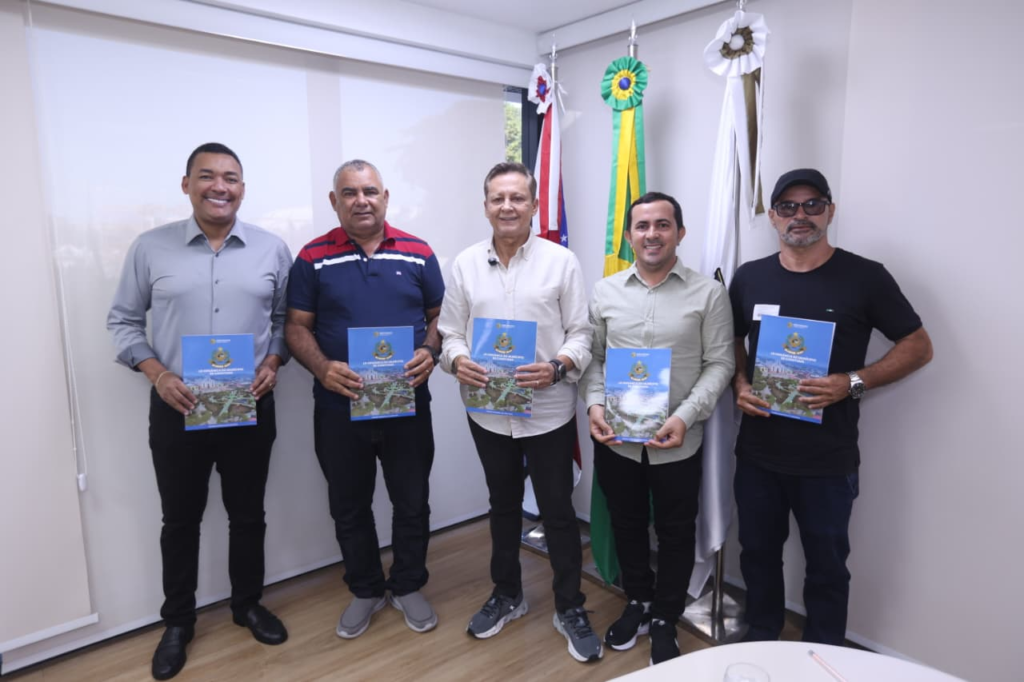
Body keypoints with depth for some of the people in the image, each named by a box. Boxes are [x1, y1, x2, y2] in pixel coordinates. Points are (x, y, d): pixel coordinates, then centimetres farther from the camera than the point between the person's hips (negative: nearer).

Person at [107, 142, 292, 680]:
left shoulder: (271, 249, 0)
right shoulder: (150, 248, -2)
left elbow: (285, 319, 6)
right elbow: (123, 320, 3)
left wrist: (272, 363, -10)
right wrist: (156, 373, -10)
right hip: (177, 410, 0)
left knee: (248, 514, 14)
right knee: (180, 519, 13)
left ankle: (247, 605, 36)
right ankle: (177, 621, 34)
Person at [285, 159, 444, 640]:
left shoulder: (418, 253, 2)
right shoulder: (313, 258, -1)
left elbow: (439, 316, 7)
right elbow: (296, 327, -1)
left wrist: (430, 352, -13)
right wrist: (323, 369, -19)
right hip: (339, 408, 0)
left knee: (412, 502, 12)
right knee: (349, 507, 15)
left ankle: (409, 587, 35)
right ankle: (365, 590, 37)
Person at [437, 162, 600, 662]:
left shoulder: (561, 260, -5)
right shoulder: (464, 264, 3)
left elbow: (581, 333, -5)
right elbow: (450, 332, 4)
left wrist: (557, 368, -23)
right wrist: (457, 362, -16)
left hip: (549, 412, -2)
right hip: (488, 411, 3)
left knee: (558, 511, 8)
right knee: (503, 505, 20)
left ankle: (570, 609, 28)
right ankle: (507, 595, 40)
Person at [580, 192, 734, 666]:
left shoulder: (709, 294, -5)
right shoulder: (605, 291, 3)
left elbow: (719, 364, -6)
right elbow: (592, 356, 7)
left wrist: (685, 417, -18)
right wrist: (594, 403, -9)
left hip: (677, 443, -2)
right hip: (615, 438, 3)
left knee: (675, 533, 14)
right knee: (626, 526, 19)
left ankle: (664, 621, 36)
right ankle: (637, 603, 43)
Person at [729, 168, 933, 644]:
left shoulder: (864, 277, -7)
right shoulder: (749, 278, 3)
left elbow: (918, 347, -1)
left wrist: (852, 383, -16)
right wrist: (740, 385, -5)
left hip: (828, 459, -3)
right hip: (758, 452, 3)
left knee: (827, 566, 13)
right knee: (758, 554, 18)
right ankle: (760, 646, 40)